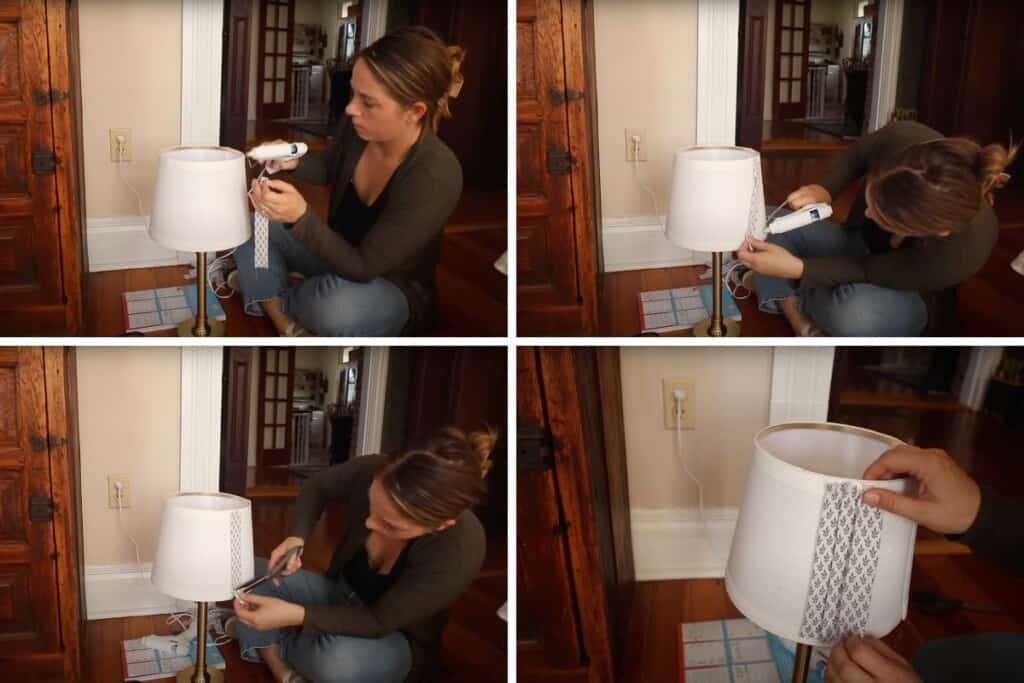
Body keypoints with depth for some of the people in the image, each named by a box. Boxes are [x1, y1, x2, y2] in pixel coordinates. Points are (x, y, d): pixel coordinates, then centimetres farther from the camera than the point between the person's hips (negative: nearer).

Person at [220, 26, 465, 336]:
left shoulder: (435, 177, -35)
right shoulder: (357, 125, -16)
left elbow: (363, 267, -30)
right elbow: (329, 168, 10)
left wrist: (300, 216, -40)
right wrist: (294, 162, -12)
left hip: (396, 291, -6)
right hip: (340, 251, 6)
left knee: (337, 308, -37)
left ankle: (261, 288, -6)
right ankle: (285, 322, -6)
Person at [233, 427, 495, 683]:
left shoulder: (460, 551, -37)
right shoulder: (371, 473, -26)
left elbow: (378, 621, -28)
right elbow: (317, 488, -1)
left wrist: (294, 615, -36)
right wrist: (296, 538, -18)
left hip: (397, 641, -4)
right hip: (342, 596, 4)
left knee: (337, 662, -35)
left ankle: (268, 645, -4)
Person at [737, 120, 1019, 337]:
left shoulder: (965, 249, -42)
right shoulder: (903, 137, -34)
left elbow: (868, 272, -29)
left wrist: (796, 269, -38)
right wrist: (825, 190, -24)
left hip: (909, 297, -4)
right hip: (859, 243, 4)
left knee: (858, 312, -39)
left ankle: (787, 297, -5)